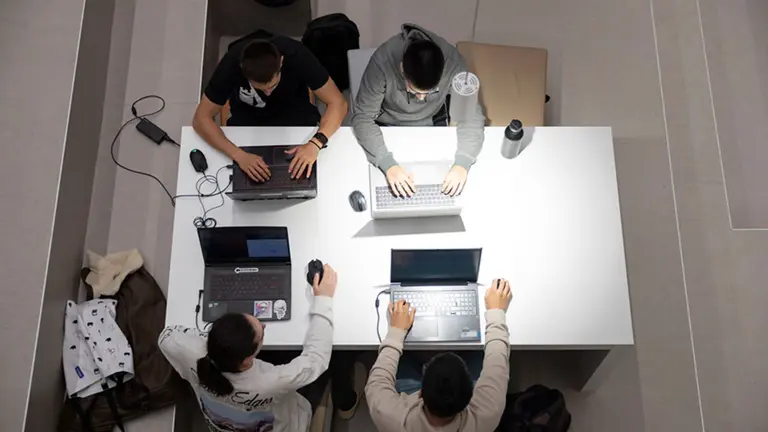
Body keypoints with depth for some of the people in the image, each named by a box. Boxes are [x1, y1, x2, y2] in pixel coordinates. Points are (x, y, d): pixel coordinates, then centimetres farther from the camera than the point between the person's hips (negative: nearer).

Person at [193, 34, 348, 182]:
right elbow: (201, 119, -26)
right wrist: (239, 155, -42)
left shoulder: (295, 55, -32)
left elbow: (338, 103, -27)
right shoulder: (232, 63, -31)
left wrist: (315, 143, -44)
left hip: (295, 115, 0)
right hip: (248, 119, 0)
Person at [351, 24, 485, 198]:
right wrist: (388, 163, -46)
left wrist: (462, 163, -42)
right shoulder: (382, 61, -36)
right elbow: (362, 117, -31)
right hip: (389, 124, -1)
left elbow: (472, 114, -25)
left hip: (432, 122, 1)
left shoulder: (453, 62, -31)